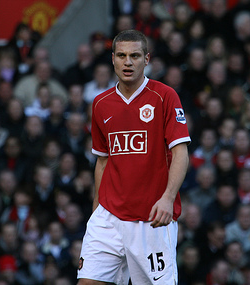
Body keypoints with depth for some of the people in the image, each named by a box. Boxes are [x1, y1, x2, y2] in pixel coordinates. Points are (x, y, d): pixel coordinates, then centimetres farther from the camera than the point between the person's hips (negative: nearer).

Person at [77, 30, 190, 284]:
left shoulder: (165, 97, -4)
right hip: (109, 216, 4)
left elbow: (180, 152, -10)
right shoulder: (101, 104, 11)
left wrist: (167, 198, -23)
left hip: (154, 219, -4)